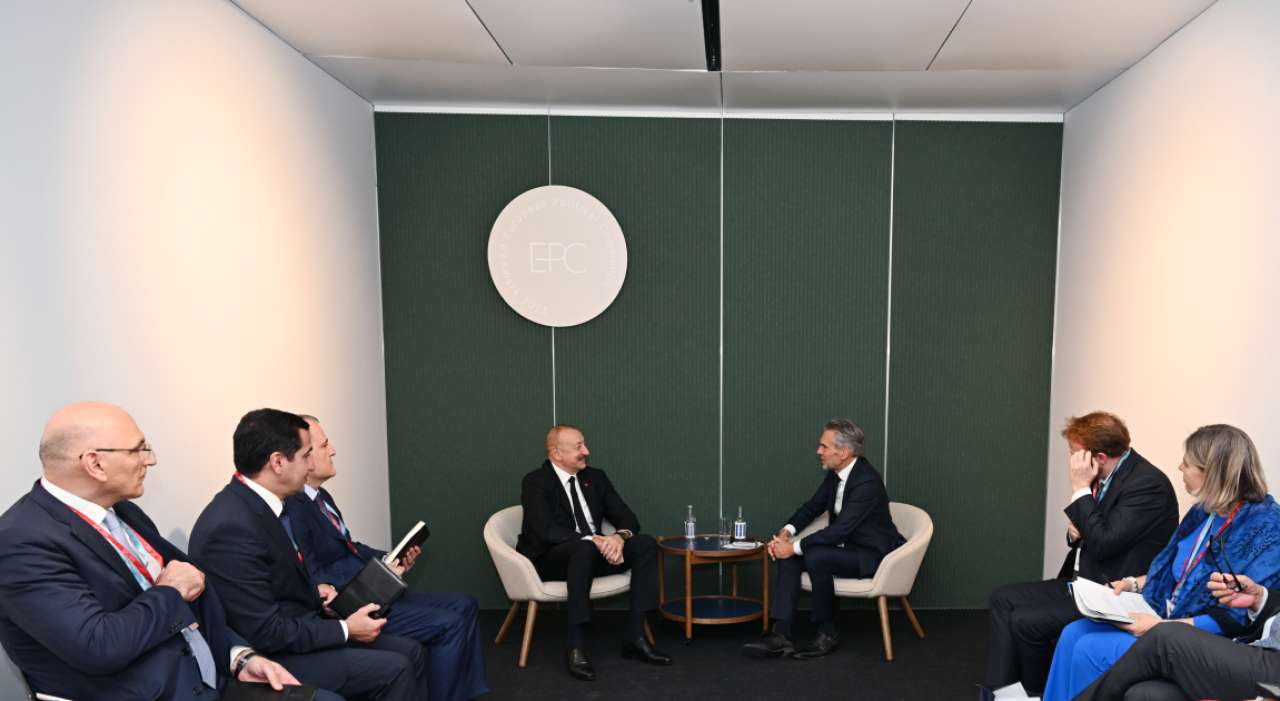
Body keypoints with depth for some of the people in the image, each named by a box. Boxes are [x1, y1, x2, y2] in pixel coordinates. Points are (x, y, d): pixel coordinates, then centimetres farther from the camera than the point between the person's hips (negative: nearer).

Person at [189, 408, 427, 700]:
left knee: (410, 652, 4)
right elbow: (264, 632, -24)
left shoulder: (257, 502, 2)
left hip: (299, 629, 9)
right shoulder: (232, 527, -27)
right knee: (393, 670, -16)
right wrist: (345, 629, -15)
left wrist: (313, 590, 3)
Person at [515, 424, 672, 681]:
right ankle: (575, 645, -33)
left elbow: (628, 519, 4)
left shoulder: (595, 477, 8)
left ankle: (634, 635, -17)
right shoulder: (535, 482, -9)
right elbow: (546, 531, -23)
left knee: (646, 544, -15)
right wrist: (592, 541, -33)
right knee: (585, 549, -38)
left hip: (594, 552, 6)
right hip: (549, 559, -6)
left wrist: (620, 537, -20)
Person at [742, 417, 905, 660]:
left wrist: (795, 546, -26)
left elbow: (839, 529, -30)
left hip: (871, 555, -8)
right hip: (845, 547, 8)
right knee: (788, 556, -12)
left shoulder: (868, 481, -26)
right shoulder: (835, 474, 1)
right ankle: (780, 635, -18)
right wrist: (786, 532, -7)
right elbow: (813, 506, 11)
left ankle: (827, 634, -12)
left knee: (815, 557, -32)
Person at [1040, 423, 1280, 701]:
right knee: (1073, 634, -6)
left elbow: (1241, 617, -21)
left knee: (1091, 649, -19)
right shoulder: (1203, 512, 7)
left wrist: (1163, 626, -23)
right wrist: (1134, 584, 7)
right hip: (1164, 618, 8)